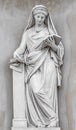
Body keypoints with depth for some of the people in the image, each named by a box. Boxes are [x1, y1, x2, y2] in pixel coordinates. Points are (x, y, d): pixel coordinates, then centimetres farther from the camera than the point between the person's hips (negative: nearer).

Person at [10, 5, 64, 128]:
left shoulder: (49, 31, 15)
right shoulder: (28, 32, 19)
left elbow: (59, 49, 11)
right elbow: (22, 48, 10)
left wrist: (52, 45, -11)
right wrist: (16, 58, -11)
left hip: (47, 65, -1)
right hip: (32, 65, 1)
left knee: (47, 92, -15)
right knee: (35, 90, -19)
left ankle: (51, 121, -9)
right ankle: (37, 122, -13)